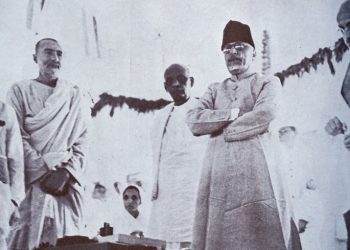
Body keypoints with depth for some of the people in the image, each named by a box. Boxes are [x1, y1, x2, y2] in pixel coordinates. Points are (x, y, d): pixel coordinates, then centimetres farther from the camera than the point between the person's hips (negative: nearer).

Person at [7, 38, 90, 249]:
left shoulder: (75, 96, 15)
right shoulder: (20, 91, 8)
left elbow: (82, 142, 7)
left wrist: (65, 172, -8)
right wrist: (45, 171, -11)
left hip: (68, 184, 2)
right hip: (32, 182, -2)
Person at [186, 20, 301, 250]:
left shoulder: (268, 83, 13)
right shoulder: (215, 89, 24)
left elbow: (264, 115, -8)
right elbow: (194, 121, 6)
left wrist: (222, 129, 0)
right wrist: (234, 112, -3)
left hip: (255, 166, -3)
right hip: (218, 170, 3)